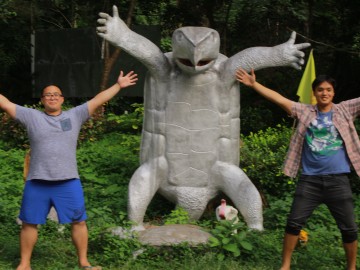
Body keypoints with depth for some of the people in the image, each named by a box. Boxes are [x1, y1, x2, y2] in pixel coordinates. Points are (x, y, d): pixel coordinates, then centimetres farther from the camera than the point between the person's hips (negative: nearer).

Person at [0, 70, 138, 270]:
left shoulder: (75, 115, 7)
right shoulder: (31, 117, 5)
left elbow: (98, 100, 5)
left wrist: (118, 86, 2)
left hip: (68, 182, 0)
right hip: (37, 183, 0)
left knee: (78, 221, 5)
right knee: (29, 223, 8)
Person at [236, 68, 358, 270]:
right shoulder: (305, 111, 4)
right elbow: (279, 99, 1)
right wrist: (254, 84, -5)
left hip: (338, 180, 0)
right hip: (309, 180, 0)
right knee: (294, 222, 3)